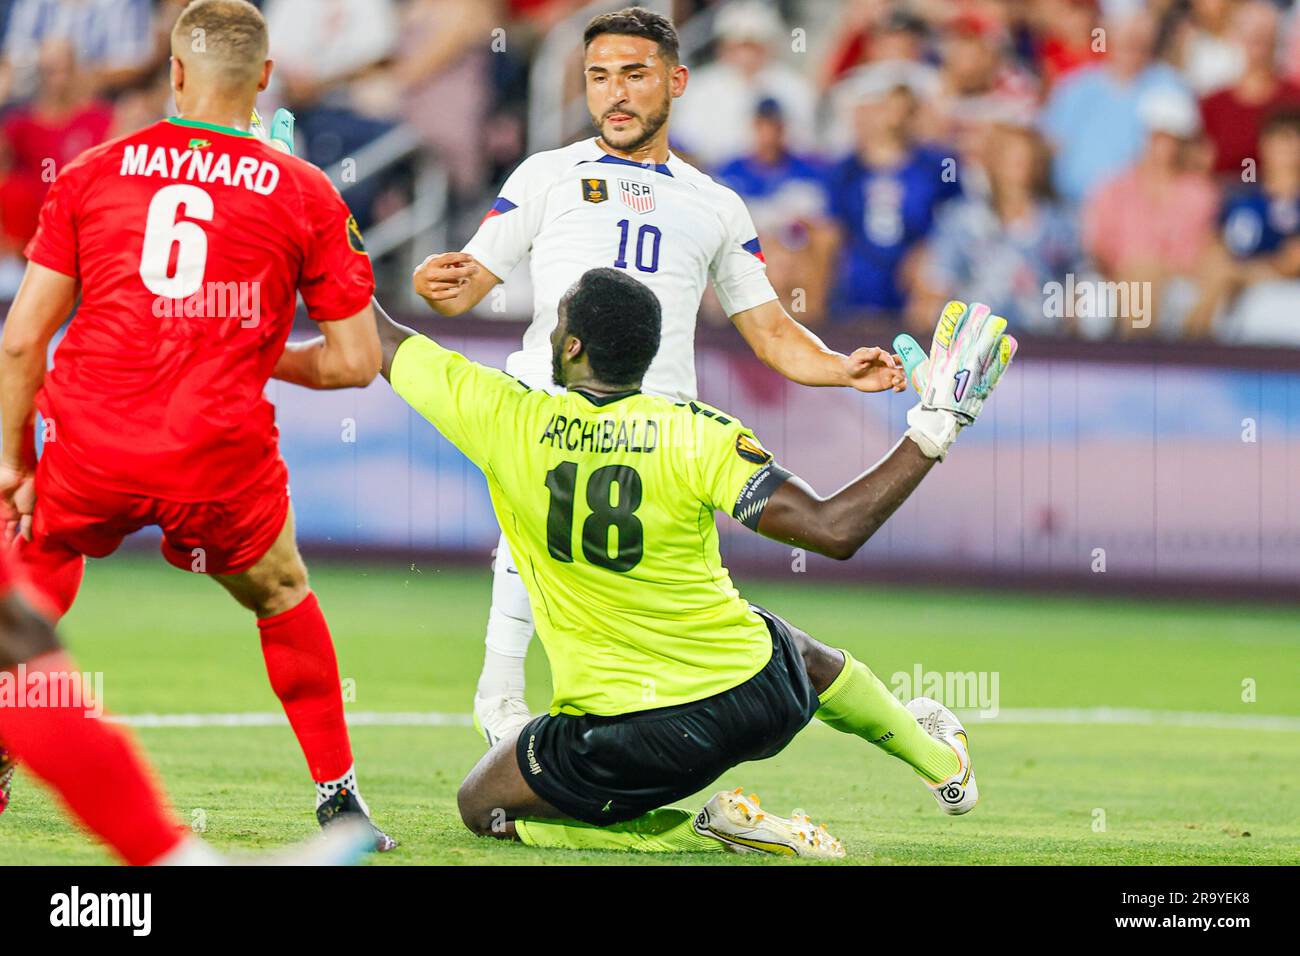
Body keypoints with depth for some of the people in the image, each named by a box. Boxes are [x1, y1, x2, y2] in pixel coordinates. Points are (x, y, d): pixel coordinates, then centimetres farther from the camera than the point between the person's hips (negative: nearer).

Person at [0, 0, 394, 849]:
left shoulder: (91, 173, 8)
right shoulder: (306, 196, 5)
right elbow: (357, 361, 6)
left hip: (91, 452, 0)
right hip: (223, 458, 0)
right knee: (285, 601, 25)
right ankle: (338, 794, 25)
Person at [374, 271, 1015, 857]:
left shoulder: (503, 420, -14)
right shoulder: (696, 435, -14)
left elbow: (379, 340, 1)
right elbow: (834, 530, -19)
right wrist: (930, 433, -10)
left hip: (625, 743, -4)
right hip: (758, 701, 4)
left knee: (481, 807, 16)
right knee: (802, 652, 38)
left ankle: (706, 832, 0)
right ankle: (943, 762, 59)